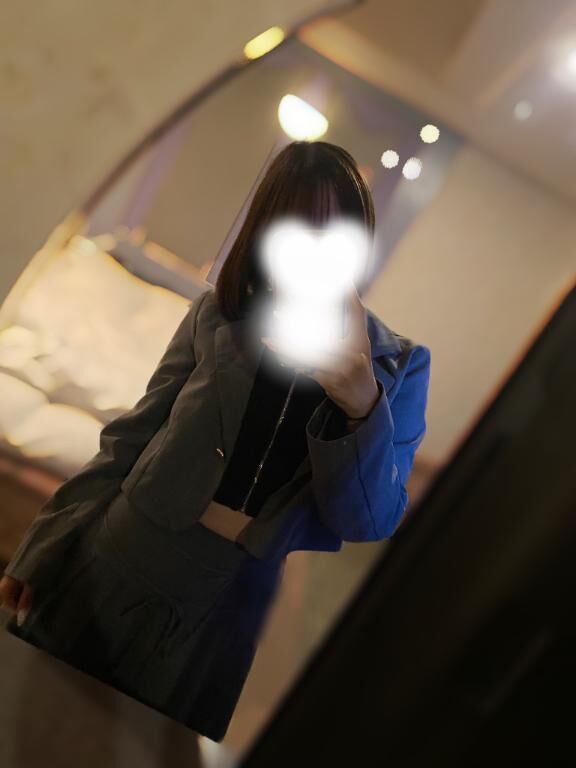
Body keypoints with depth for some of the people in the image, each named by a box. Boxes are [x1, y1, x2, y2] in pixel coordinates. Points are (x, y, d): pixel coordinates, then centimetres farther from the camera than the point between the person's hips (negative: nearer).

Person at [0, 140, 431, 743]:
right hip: (121, 572, 2)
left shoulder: (399, 365, -6)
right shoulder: (218, 314, -4)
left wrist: (362, 404, -28)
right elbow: (132, 440, 2)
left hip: (242, 619, -1)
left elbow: (370, 526, -10)